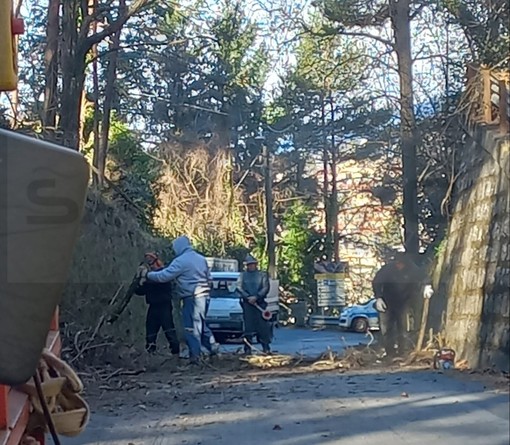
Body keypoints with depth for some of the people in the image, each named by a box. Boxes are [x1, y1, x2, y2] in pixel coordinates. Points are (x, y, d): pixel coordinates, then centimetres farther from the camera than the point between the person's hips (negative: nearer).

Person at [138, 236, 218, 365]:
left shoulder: (180, 261, -11)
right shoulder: (201, 258, 14)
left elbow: (164, 276, -13)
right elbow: (209, 278, 19)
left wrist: (147, 275, -1)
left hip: (192, 298, -8)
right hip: (204, 296, 8)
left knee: (191, 327, -2)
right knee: (200, 324, 19)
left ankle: (195, 355, 0)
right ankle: (212, 346, 14)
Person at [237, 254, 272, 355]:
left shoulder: (262, 274, 10)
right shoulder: (243, 275, 13)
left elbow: (266, 288, 1)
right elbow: (239, 288, 3)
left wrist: (256, 297, -12)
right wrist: (248, 297, -11)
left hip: (260, 303, -1)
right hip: (247, 304, 1)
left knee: (263, 326, -3)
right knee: (248, 326, -1)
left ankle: (266, 348, 1)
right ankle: (247, 348, 2)